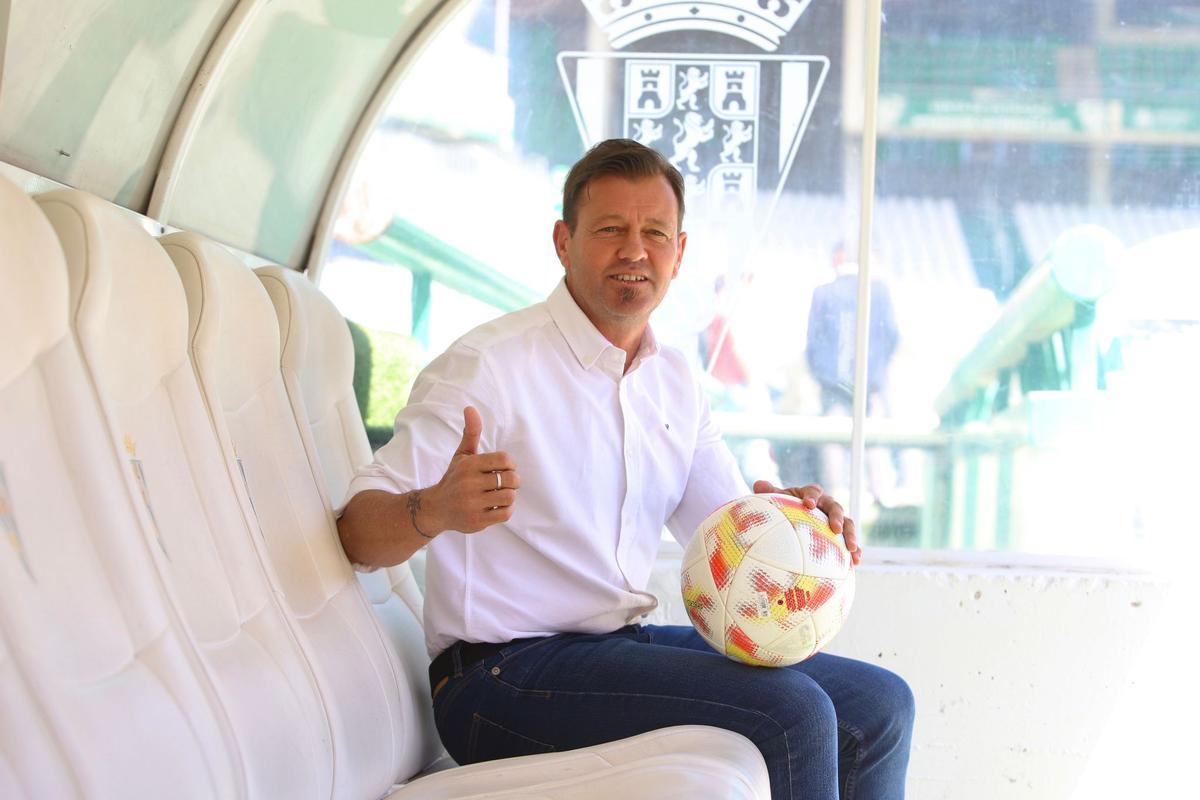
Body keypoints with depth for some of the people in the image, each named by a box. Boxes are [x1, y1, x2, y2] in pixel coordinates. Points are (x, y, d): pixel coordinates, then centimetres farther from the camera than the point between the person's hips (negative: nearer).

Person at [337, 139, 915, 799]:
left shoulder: (674, 380, 13)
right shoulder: (487, 363, -12)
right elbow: (357, 532, -18)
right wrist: (435, 510, -41)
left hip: (628, 644, 8)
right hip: (504, 673, -8)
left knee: (878, 706, 4)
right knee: (791, 712, -23)